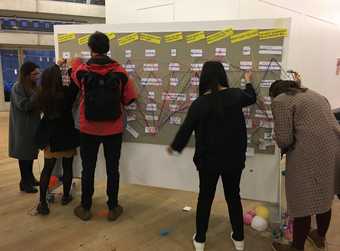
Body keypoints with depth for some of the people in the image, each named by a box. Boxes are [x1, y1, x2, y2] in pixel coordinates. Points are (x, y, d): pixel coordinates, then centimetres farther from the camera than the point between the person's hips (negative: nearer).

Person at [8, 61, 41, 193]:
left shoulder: (33, 86, 9)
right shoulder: (17, 87, -14)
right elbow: (23, 105, -21)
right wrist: (37, 95, -24)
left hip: (33, 124, 8)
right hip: (23, 127, -8)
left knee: (31, 152, 15)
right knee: (24, 154, 1)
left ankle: (30, 178, 29)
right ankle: (25, 183, 12)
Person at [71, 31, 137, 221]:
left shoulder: (81, 71, -8)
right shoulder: (120, 72, -9)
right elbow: (129, 98, -4)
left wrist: (76, 61, 36)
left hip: (89, 129, 0)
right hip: (113, 130, 0)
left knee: (88, 169, 12)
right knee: (112, 169, 10)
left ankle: (85, 208, 24)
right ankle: (113, 208, 21)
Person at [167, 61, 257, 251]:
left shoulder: (199, 103, -13)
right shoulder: (235, 95, -6)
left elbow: (186, 129, -7)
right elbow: (252, 98, 17)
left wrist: (175, 147, 10)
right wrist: (249, 82, 37)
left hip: (208, 160, -2)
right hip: (234, 159, 2)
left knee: (205, 198, 14)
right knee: (234, 196, 18)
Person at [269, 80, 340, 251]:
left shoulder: (281, 101, -3)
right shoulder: (313, 94, 22)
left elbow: (283, 138, -10)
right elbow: (323, 122, 21)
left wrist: (286, 148, 11)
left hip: (310, 156, -8)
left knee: (302, 202, 5)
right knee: (324, 197, 23)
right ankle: (320, 237, 42)